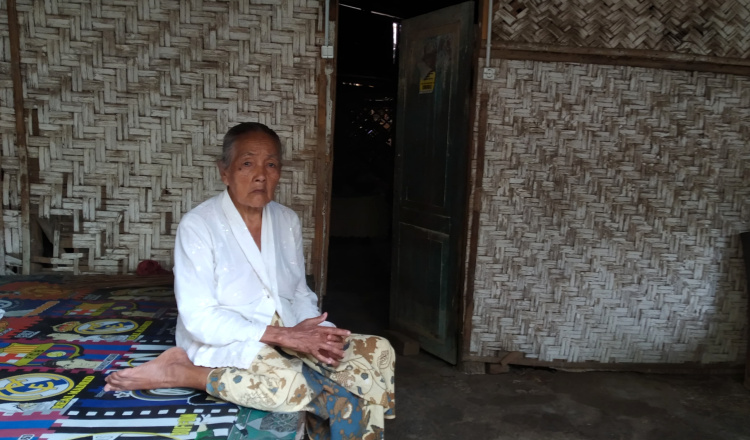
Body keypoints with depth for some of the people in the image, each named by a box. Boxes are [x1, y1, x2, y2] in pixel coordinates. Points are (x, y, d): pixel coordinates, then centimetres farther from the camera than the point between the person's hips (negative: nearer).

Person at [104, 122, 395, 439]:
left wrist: (319, 330, -11)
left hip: (287, 340, 6)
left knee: (379, 354, -10)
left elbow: (300, 294, 11)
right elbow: (200, 319, -16)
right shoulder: (198, 225, -11)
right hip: (224, 344, -5)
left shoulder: (287, 221, 6)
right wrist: (282, 334, -22)